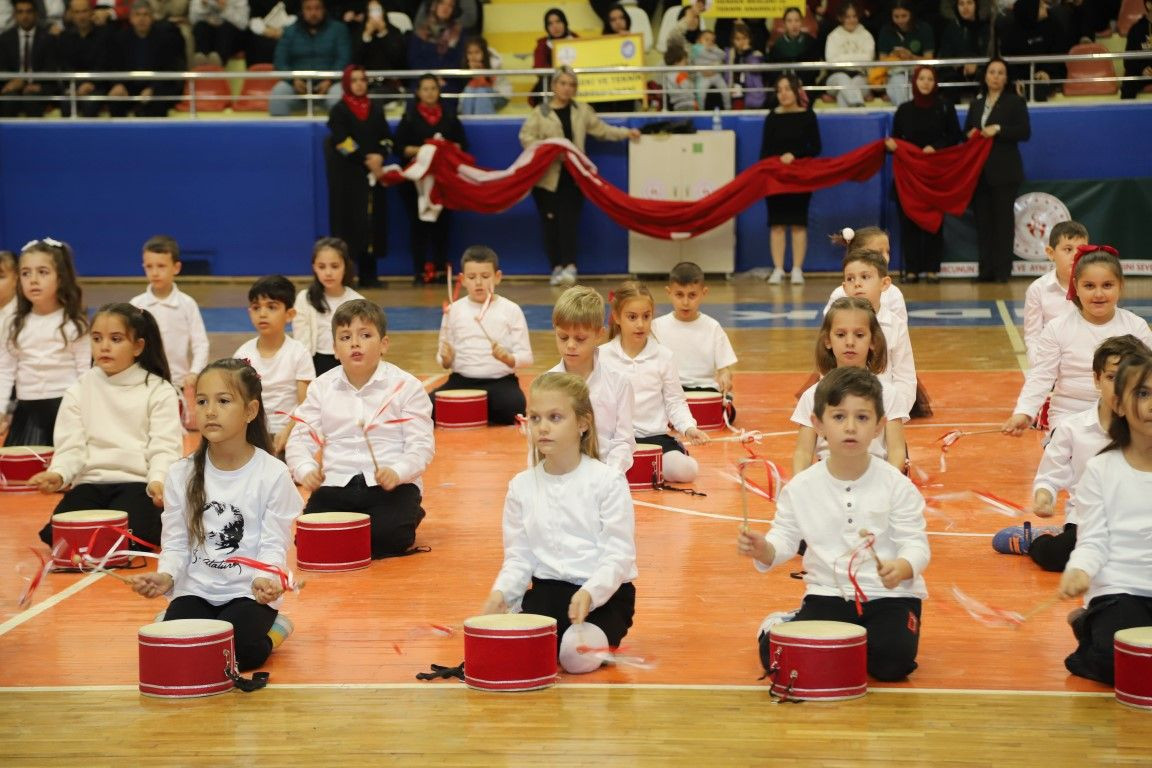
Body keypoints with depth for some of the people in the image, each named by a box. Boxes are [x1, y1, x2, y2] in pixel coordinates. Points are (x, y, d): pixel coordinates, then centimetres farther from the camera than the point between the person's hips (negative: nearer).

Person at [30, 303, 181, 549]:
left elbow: (164, 448, -6)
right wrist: (58, 474, -20)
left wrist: (158, 480, -28)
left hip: (138, 482, -3)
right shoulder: (80, 390, 11)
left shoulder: (158, 391, 3)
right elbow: (71, 446, 3)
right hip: (90, 481, 3)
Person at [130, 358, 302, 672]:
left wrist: (265, 578, -30)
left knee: (235, 649, -27)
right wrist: (166, 575, -19)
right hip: (195, 590, 3)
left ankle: (271, 627, 6)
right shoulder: (182, 475, 2)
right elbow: (176, 543, 4)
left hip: (248, 593, -2)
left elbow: (273, 545, -8)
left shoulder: (273, 475, -7)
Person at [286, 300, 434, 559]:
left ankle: (409, 516, 9)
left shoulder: (406, 386, -3)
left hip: (392, 485, -3)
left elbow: (421, 444, -7)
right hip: (336, 484, 3)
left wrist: (398, 472, -26)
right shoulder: (322, 387, 6)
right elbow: (300, 439, 4)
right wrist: (306, 470, -18)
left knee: (387, 536, -29)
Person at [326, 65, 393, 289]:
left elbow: (386, 137, 9)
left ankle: (369, 274, 6)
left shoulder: (376, 110, 15)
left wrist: (379, 156, -11)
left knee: (373, 221, 2)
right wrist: (365, 159, -16)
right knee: (349, 221, -8)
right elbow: (342, 141, -11)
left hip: (373, 174, 5)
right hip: (347, 175, -5)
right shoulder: (338, 110, 0)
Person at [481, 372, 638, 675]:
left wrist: (589, 592, -29)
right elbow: (518, 557, 7)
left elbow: (618, 555, -11)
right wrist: (501, 591, -14)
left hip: (604, 591, -2)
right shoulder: (522, 486, 6)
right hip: (548, 589, 3)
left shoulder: (607, 481, -6)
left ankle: (599, 636, 3)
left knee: (578, 655, -30)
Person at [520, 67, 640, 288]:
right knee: (550, 223, 1)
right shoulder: (539, 113, 3)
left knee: (569, 220, -10)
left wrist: (626, 133, 5)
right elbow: (526, 137, -6)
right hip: (547, 177, -1)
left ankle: (569, 265, -16)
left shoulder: (582, 111, 12)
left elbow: (602, 129, 15)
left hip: (573, 176, 1)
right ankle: (556, 267, 10)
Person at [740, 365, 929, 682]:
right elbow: (785, 538, 3)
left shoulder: (896, 486, -7)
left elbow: (915, 544, -10)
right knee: (776, 658, -18)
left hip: (889, 595, -1)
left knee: (891, 662, -27)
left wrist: (902, 568, -34)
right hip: (827, 594, 1)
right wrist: (763, 550, -21)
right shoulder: (801, 488, -1)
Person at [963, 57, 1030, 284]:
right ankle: (986, 270, 7)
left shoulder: (1015, 102, 1)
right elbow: (965, 131, 21)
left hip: (1004, 171, -5)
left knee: (1003, 220, -4)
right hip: (979, 171, 5)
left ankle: (1003, 271, -2)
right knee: (983, 220, 3)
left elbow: (1025, 132, -7)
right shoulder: (976, 103, 16)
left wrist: (998, 130, -16)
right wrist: (971, 135, -2)